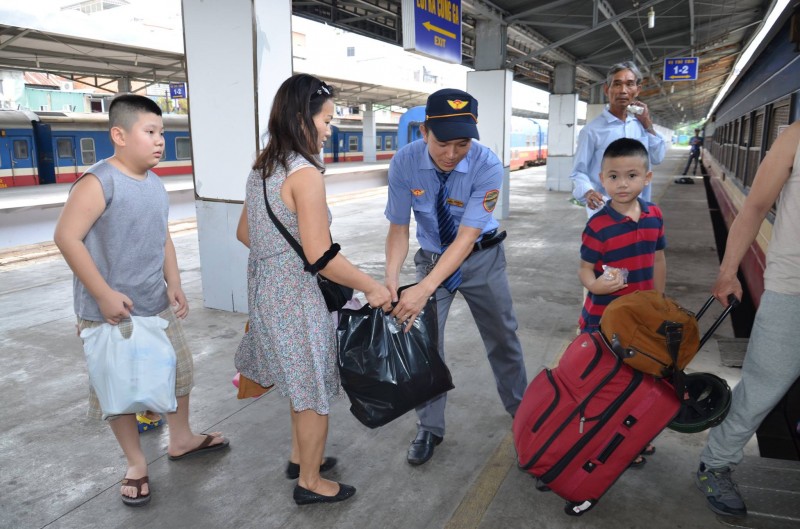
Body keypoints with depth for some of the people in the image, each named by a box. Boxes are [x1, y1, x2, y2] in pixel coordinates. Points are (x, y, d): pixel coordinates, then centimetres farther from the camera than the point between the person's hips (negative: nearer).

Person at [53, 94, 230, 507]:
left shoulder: (155, 184, 7)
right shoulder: (98, 182, -17)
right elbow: (66, 237, -20)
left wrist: (174, 283, 5)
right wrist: (104, 294, -21)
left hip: (158, 306, 8)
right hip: (111, 313, -7)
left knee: (178, 372, 18)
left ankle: (181, 439, 41)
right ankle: (136, 463, 29)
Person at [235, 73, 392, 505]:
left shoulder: (262, 167, 7)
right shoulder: (305, 173, -22)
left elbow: (244, 233, 15)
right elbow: (320, 256, -24)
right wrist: (371, 287, -14)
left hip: (269, 291, 9)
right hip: (297, 298, -9)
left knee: (301, 384, 24)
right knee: (314, 391, 9)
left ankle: (300, 457, 43)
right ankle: (310, 482, 27)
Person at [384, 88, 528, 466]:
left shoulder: (487, 165, -29)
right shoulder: (404, 163, -22)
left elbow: (467, 236, -32)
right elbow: (398, 228, -16)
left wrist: (426, 287, -42)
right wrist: (391, 278, -34)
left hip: (481, 258, -1)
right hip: (431, 258, 1)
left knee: (502, 336, 14)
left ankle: (519, 407, 41)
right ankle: (430, 428, 23)